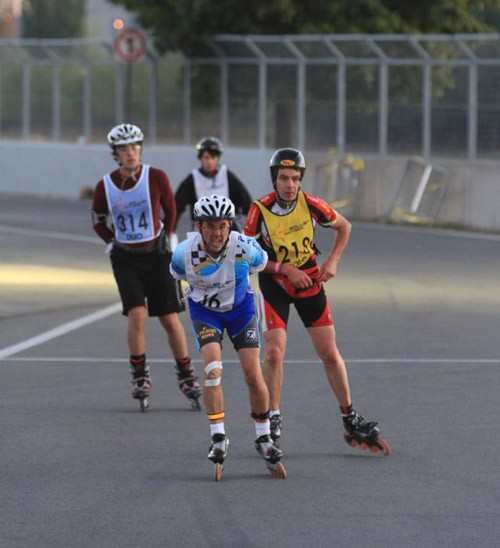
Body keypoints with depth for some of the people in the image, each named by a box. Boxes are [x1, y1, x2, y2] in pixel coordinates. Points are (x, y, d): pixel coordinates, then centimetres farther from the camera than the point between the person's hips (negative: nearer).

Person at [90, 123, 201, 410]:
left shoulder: (156, 177, -9)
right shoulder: (105, 186, -5)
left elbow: (170, 209, 8)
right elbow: (99, 221, 14)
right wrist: (113, 241, 5)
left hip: (156, 254, 0)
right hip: (125, 258, 0)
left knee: (170, 318, 1)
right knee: (137, 314, -16)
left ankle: (187, 376, 14)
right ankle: (140, 376, -3)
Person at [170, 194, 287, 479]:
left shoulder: (245, 248, -29)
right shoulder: (185, 254, -27)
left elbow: (261, 263, -4)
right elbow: (177, 274, -2)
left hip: (240, 306, 0)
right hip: (205, 309, 0)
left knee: (254, 376, -6)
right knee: (213, 369, -21)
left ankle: (264, 439, 13)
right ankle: (219, 439, -14)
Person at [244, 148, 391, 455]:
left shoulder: (310, 205, -14)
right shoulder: (260, 210, -17)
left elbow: (344, 226, 5)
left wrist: (333, 262, -6)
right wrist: (286, 269, -20)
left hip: (309, 280, 1)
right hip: (274, 283, -1)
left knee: (330, 354, 1)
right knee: (274, 354, -13)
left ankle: (350, 419, 14)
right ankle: (273, 421, 4)